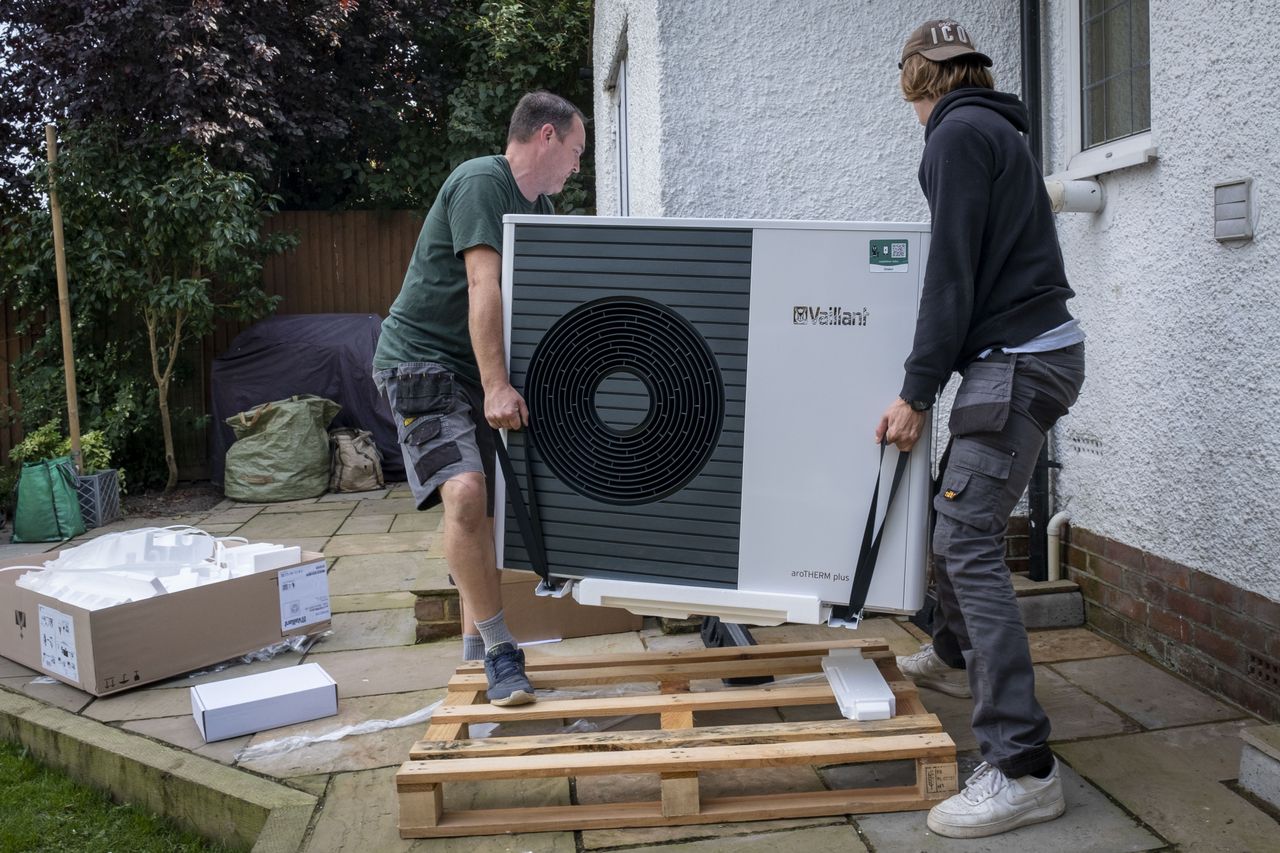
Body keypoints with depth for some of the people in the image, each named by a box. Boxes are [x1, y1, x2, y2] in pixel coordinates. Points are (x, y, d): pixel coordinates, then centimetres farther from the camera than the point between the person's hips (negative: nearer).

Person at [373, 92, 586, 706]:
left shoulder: (539, 206, 17)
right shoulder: (481, 182, -13)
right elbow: (484, 286, -24)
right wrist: (497, 386, -30)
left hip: (477, 374, 9)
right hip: (422, 361, -9)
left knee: (482, 508, 9)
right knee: (465, 494, -25)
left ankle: (476, 651, 20)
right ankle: (499, 650, -15)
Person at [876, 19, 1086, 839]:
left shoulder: (958, 134, -9)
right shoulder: (999, 130, 20)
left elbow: (952, 274, -17)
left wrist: (916, 392, -16)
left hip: (1017, 360, -10)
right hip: (1034, 348, 10)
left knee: (968, 543, -14)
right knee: (961, 511, 22)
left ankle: (1023, 769, -13)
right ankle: (956, 656, 41)